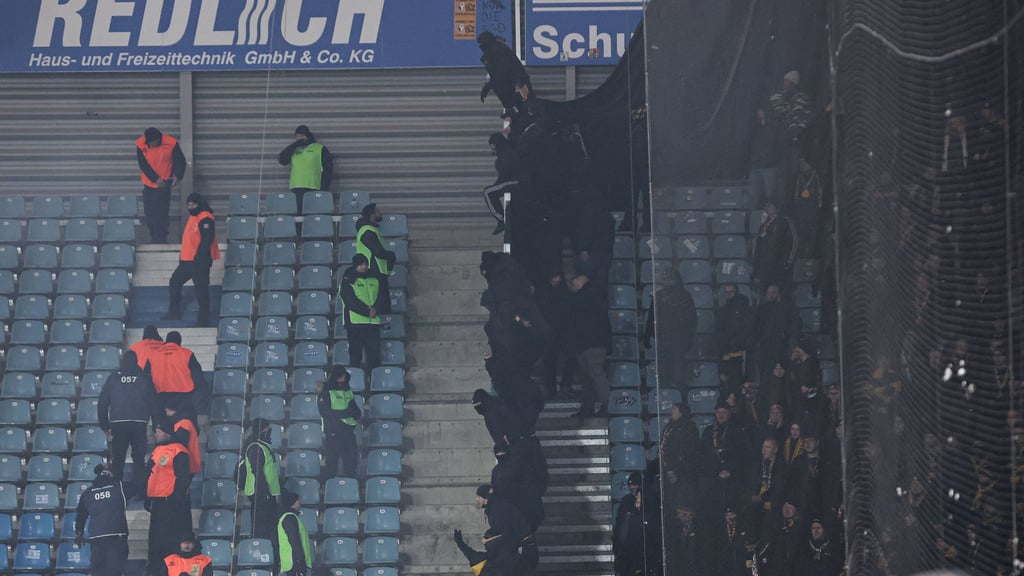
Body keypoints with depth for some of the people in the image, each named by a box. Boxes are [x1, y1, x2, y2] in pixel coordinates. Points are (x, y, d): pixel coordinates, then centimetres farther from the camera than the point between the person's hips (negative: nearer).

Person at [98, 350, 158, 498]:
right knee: (139, 459, 6)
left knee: (117, 459, 7)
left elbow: (102, 403, 8)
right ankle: (139, 490, 0)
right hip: (140, 423, 0)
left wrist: (104, 425, 15)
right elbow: (154, 403, 5)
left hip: (118, 424, 0)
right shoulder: (144, 378, 5)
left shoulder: (113, 378, 7)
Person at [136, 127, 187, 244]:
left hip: (164, 183, -3)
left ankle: (161, 241, -4)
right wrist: (156, 179, -17)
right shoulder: (140, 144, -10)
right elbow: (143, 165, -9)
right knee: (149, 213, 9)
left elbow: (180, 161, -6)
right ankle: (154, 239, 22)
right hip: (148, 184, 3)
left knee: (162, 213, -10)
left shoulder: (171, 143, -15)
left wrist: (177, 176, -21)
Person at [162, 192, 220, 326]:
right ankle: (174, 313, 26)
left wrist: (199, 259, -25)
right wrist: (183, 257, 23)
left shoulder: (205, 219, -16)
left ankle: (203, 319, 7)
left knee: (201, 290, -2)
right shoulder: (193, 217, 15)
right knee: (175, 282, 16)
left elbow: (207, 240, -23)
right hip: (187, 260, 10)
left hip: (199, 262, -10)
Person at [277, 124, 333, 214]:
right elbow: (282, 160, 5)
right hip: (296, 189, 3)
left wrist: (324, 188, -6)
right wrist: (294, 144, 2)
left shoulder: (320, 149, 8)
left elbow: (328, 169, 4)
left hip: (314, 189, -3)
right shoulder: (293, 149, 20)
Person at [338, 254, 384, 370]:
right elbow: (350, 300, -11)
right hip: (355, 321, -4)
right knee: (355, 352, -2)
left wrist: (375, 308, -13)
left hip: (374, 321, 4)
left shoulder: (374, 279, 13)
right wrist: (367, 311, -17)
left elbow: (382, 295, 6)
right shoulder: (348, 281, -2)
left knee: (374, 351, 3)